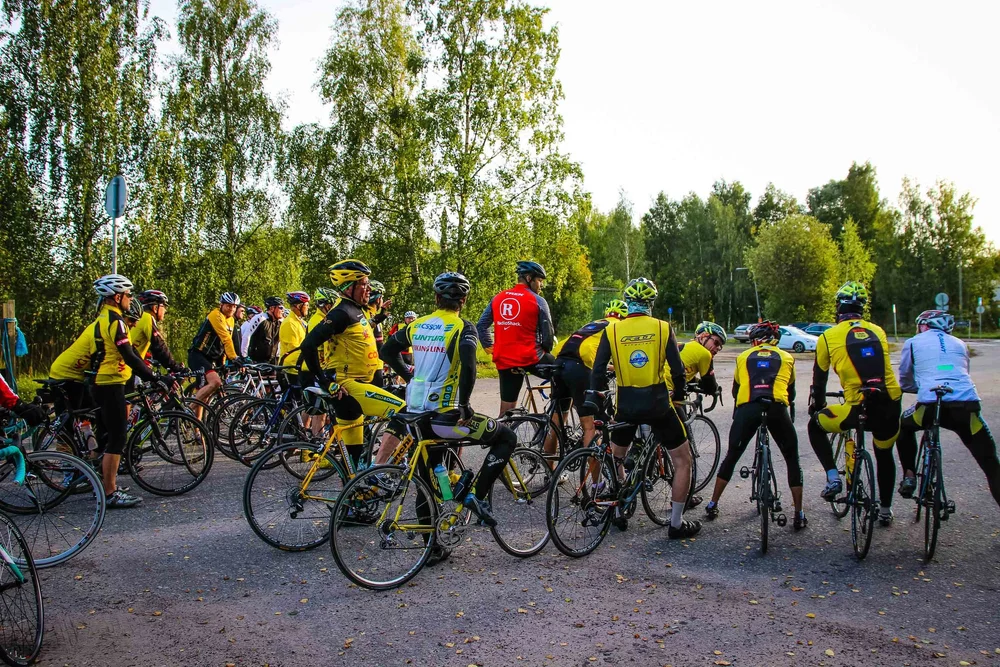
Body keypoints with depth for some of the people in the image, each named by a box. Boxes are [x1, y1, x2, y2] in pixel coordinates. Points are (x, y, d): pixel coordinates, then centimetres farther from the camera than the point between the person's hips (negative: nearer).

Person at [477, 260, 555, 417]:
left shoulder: (498, 298, 10)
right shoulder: (538, 301, -4)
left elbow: (481, 326, 10)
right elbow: (548, 334, -2)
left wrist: (489, 347, 19)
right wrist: (546, 353, 15)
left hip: (504, 361, 5)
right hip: (531, 357, -5)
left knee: (507, 409, 12)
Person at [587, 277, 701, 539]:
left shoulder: (612, 329, -1)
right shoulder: (662, 328, -3)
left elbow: (598, 370, -2)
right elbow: (677, 370, -1)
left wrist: (593, 399, 10)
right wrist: (679, 394, 17)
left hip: (626, 405, 2)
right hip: (658, 404, -2)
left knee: (616, 458, 25)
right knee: (682, 460, 13)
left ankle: (618, 513, 29)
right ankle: (676, 523, 13)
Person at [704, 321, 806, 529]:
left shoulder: (743, 357, 24)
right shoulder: (786, 357, 24)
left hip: (747, 408, 0)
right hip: (777, 409, 0)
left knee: (731, 457, 16)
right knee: (792, 460, 16)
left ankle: (713, 505, 21)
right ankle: (799, 515, 15)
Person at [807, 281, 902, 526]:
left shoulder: (829, 336, 3)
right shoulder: (878, 331, 14)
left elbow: (819, 378, 11)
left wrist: (816, 405, 28)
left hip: (858, 409, -4)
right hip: (890, 405, 5)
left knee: (815, 426, 23)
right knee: (884, 453, 30)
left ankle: (833, 478, 9)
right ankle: (886, 510, 41)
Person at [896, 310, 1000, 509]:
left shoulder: (913, 343, 18)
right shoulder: (959, 343, 26)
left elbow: (905, 382, 25)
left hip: (930, 405, -2)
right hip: (968, 406, 2)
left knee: (904, 426, 31)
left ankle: (909, 476, 21)